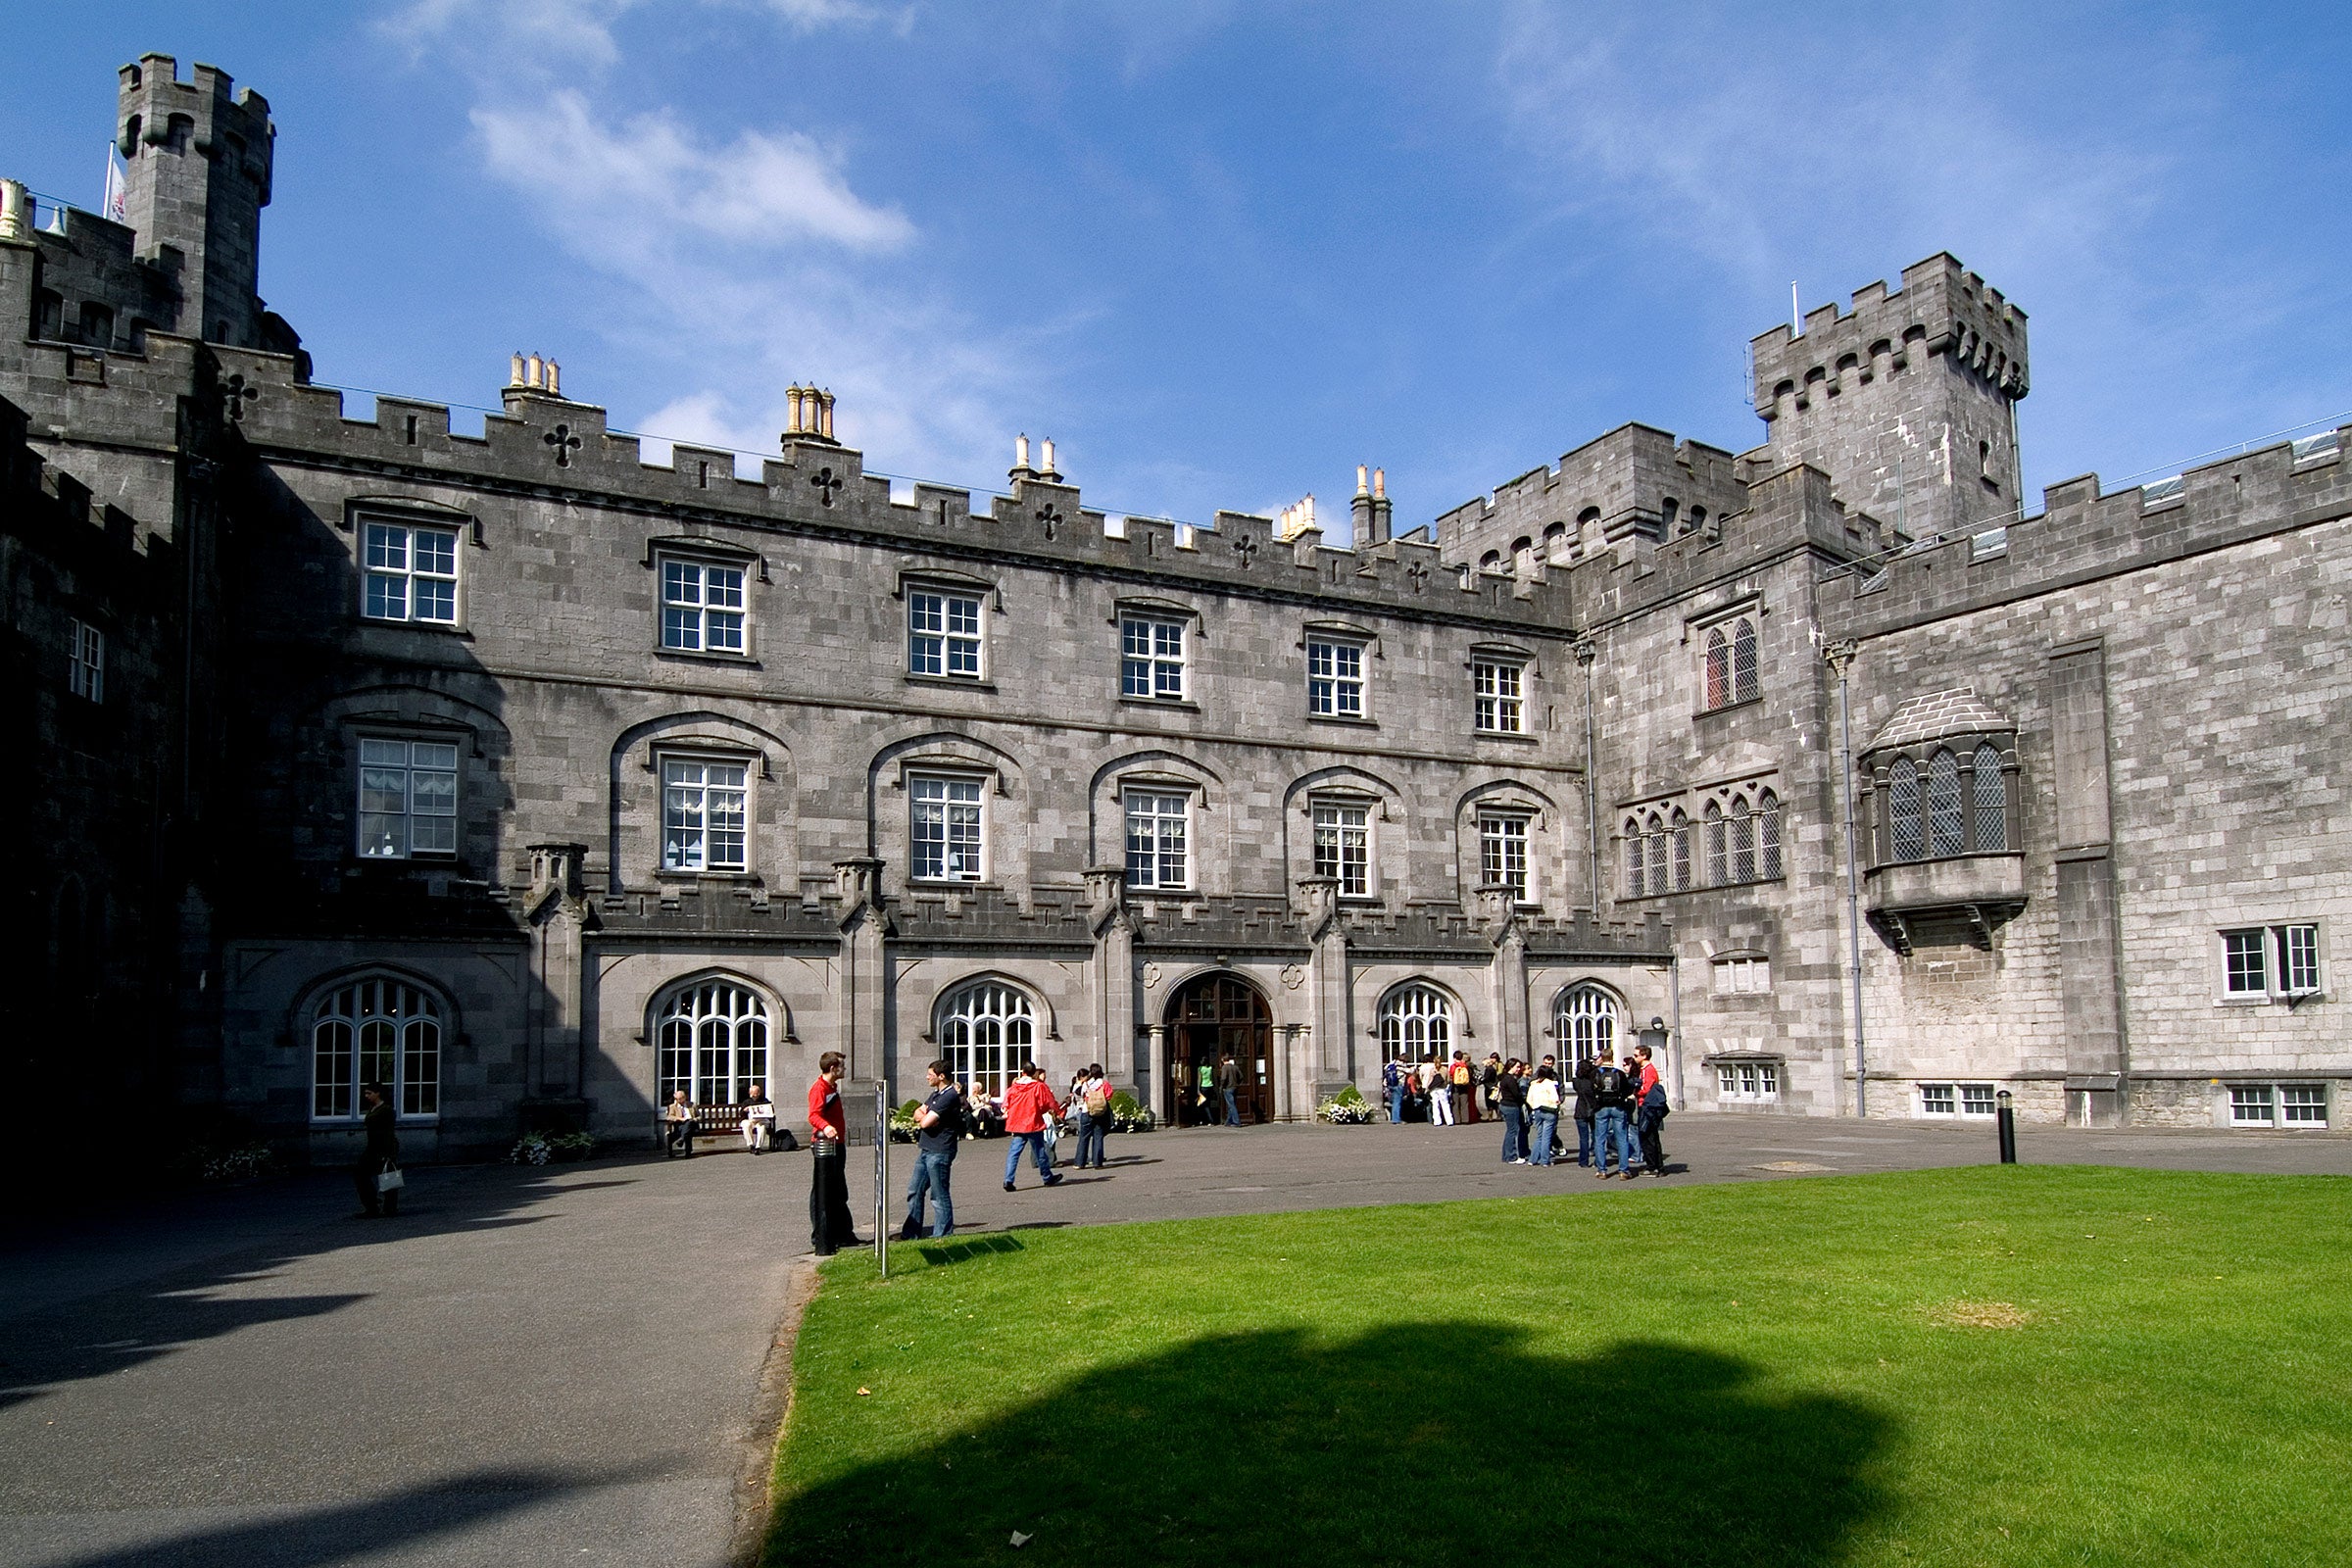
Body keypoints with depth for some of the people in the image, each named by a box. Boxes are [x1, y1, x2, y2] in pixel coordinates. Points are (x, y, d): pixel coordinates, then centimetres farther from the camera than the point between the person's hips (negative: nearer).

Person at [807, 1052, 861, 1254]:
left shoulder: (833, 1087, 16)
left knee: (839, 1195, 19)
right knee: (823, 1196, -7)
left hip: (837, 1145, 10)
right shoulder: (819, 1088, -16)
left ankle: (843, 1235, 29)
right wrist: (825, 1127, -50)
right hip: (824, 1146, -10)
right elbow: (813, 1115, -32)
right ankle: (821, 1243, -4)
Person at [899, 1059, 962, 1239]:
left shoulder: (950, 1096, -17)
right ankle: (910, 1234, 22)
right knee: (915, 1191, 13)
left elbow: (926, 1122, -21)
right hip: (926, 1150, 10)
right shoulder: (935, 1094, 16)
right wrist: (924, 1116, -8)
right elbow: (917, 1113, 14)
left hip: (939, 1152, -10)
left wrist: (923, 1117, 1)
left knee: (939, 1196, -2)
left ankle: (942, 1236, 6)